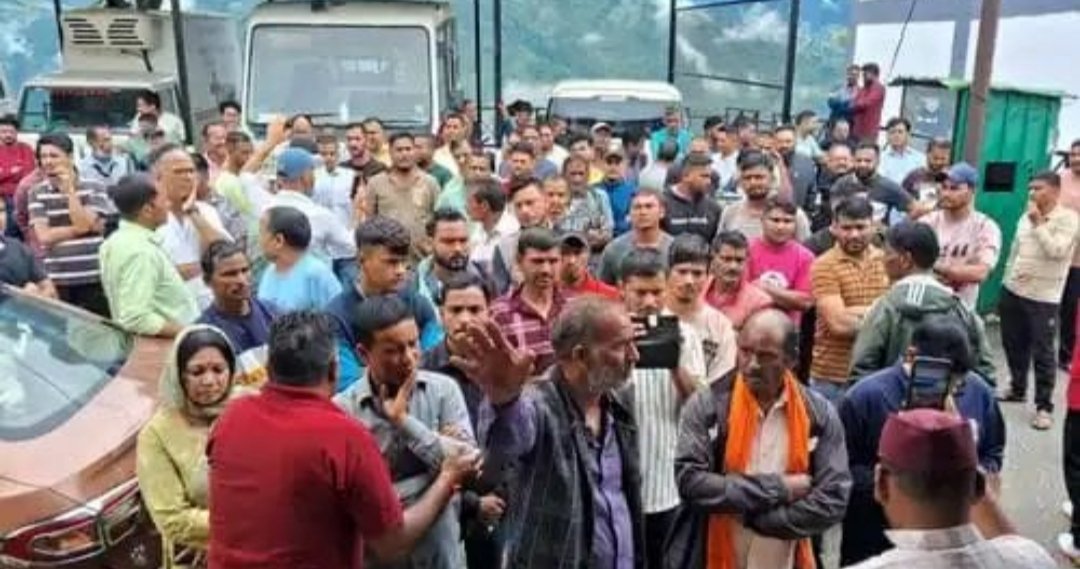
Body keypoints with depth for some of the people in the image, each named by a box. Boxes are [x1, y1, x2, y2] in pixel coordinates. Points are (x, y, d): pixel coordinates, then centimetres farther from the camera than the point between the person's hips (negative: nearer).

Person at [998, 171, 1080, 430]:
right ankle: (1017, 388, 34)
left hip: (1043, 298, -6)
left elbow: (1056, 251, -23)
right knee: (1013, 345, 16)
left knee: (1042, 353, -2)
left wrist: (1039, 222, -19)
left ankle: (1044, 406, 6)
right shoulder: (1027, 217, 10)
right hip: (1013, 291, 6)